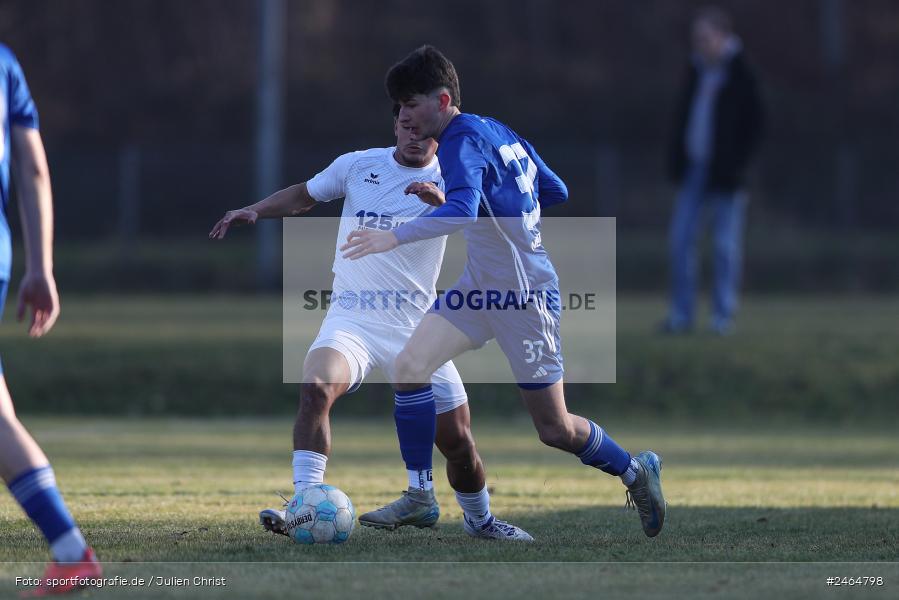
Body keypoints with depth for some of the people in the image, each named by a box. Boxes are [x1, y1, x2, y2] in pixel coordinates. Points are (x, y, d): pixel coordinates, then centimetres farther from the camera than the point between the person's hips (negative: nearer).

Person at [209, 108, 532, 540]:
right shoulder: (358, 165, 6)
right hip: (351, 321, 1)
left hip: (415, 327, 0)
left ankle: (480, 519, 28)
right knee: (316, 387, -30)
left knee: (457, 440, 0)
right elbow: (303, 197, 22)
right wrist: (251, 212, 9)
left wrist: (442, 201, -37)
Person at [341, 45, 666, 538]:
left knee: (556, 431, 3)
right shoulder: (499, 131, 5)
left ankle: (636, 472, 28)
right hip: (479, 287, 9)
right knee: (409, 367, -9)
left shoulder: (461, 141, -21)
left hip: (525, 297, -9)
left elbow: (462, 210, -40)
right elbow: (557, 192, 13)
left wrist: (395, 237, -51)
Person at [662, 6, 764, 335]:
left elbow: (754, 125, -7)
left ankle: (723, 316, 5)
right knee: (680, 238, 1)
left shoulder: (741, 76, -8)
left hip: (724, 172, -6)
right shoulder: (697, 71, 10)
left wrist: (736, 166, -13)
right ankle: (681, 314, 5)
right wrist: (677, 159, 7)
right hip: (695, 168, 6)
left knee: (726, 244, -1)